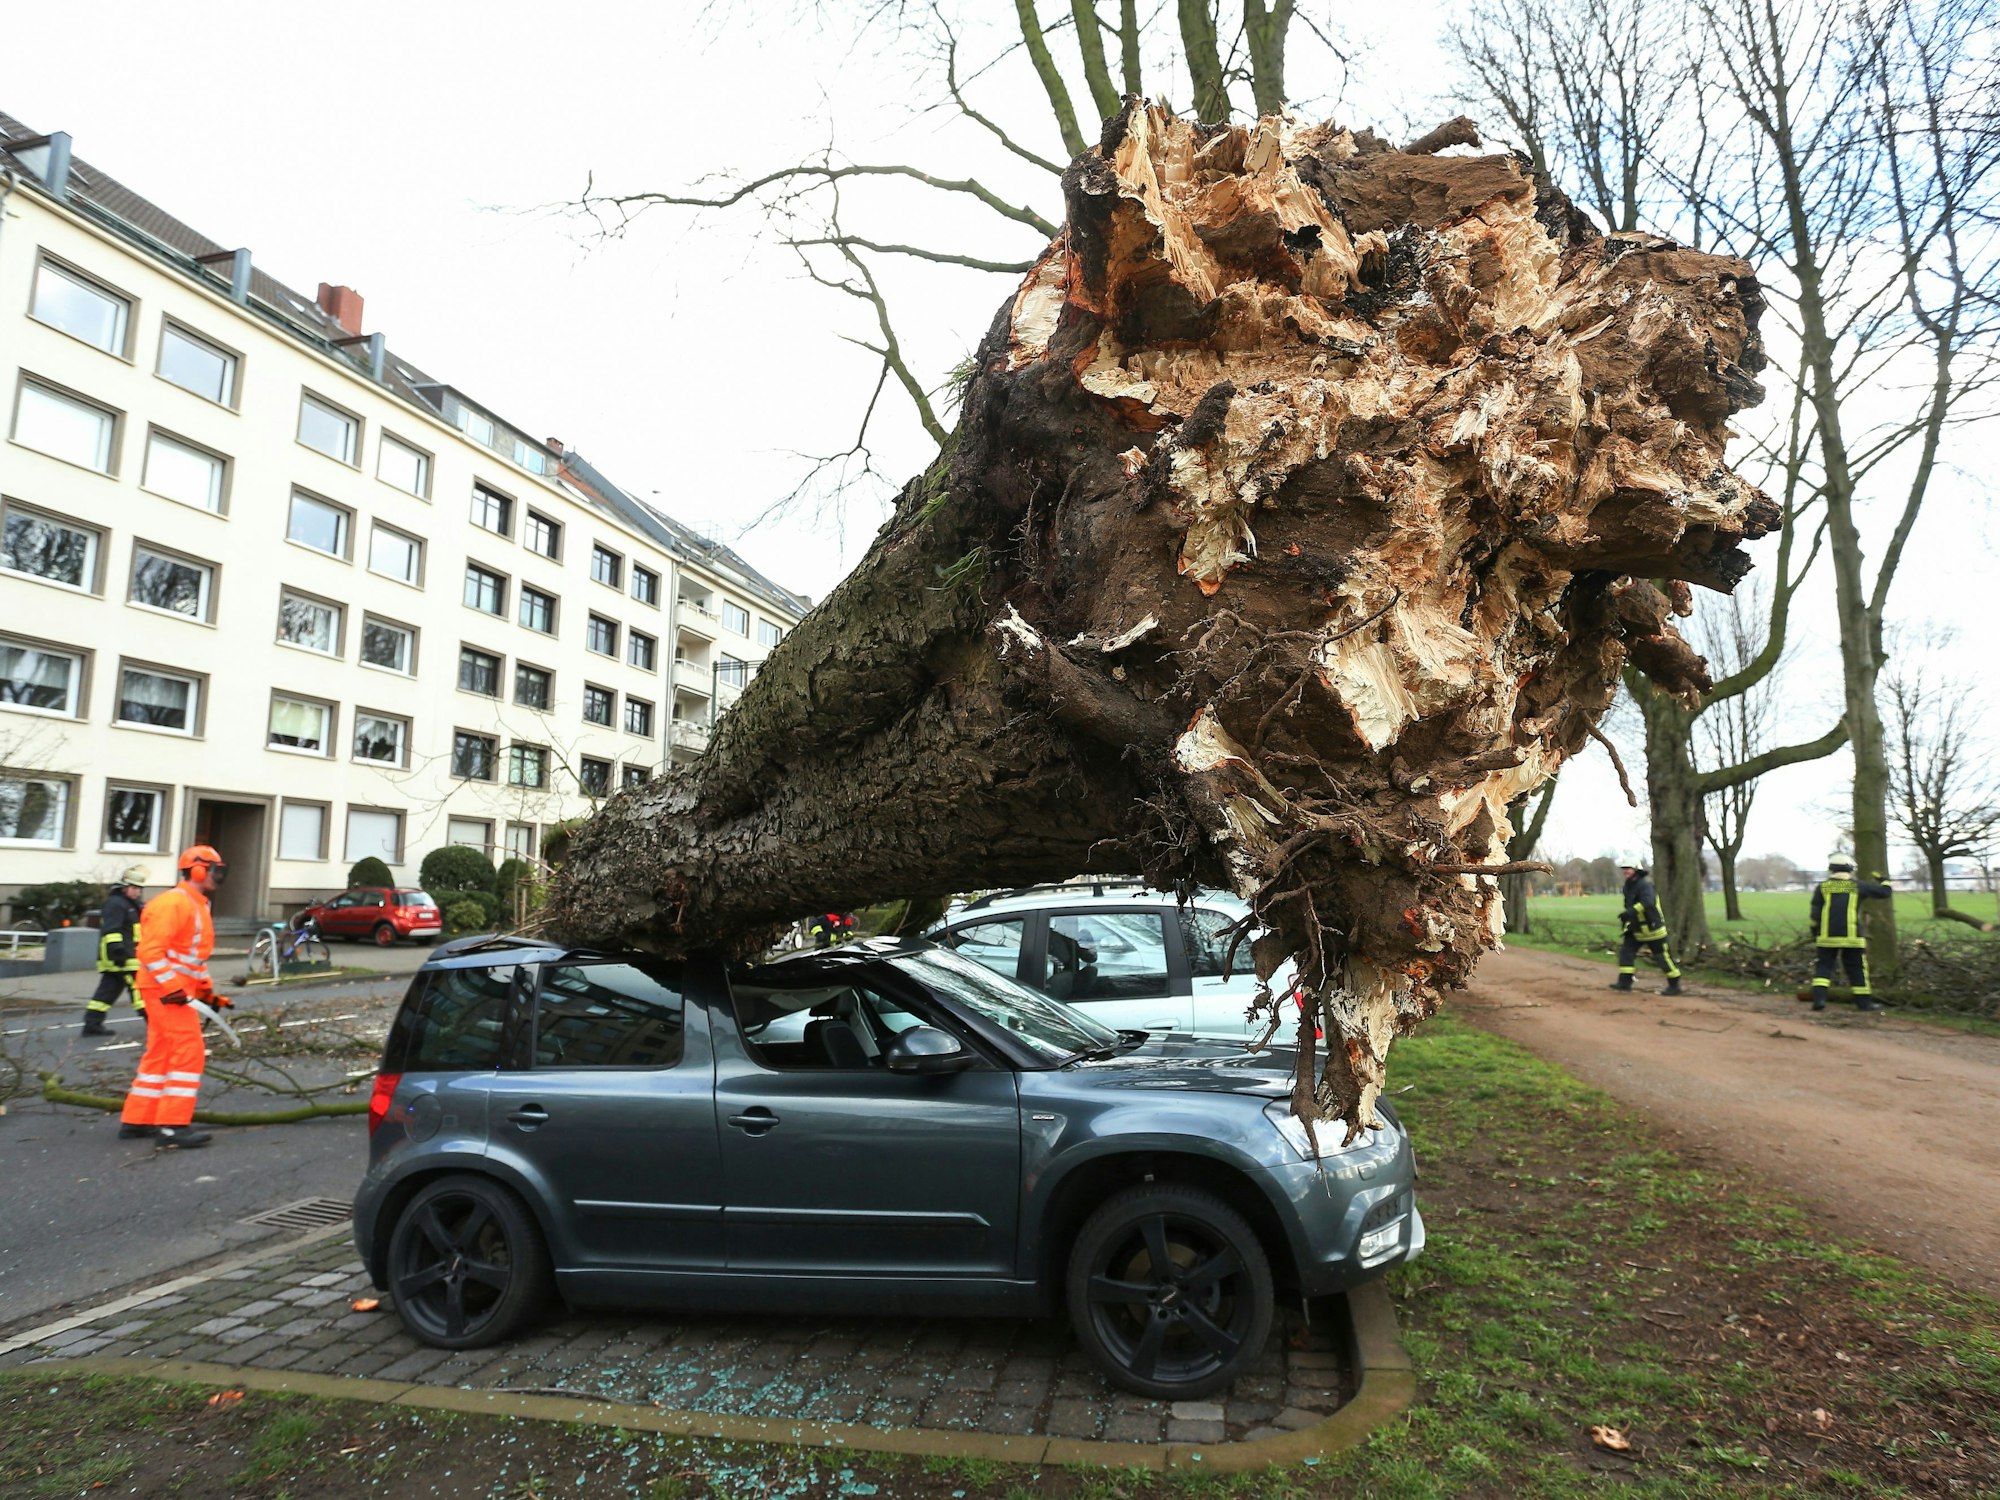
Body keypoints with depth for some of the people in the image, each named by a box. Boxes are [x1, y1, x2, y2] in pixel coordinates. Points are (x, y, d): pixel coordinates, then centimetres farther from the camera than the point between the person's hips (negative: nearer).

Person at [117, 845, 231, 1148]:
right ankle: (172, 1125, -9)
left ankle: (135, 1120, 23)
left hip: (176, 989, 11)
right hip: (165, 989, -11)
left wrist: (207, 991, 19)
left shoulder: (197, 906, 18)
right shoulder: (173, 903, -15)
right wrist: (172, 987, -26)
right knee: (189, 1053, -11)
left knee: (159, 1055, 15)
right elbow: (151, 950, -22)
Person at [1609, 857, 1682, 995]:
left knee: (1663, 957, 2)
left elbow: (1647, 903, -39)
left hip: (1652, 928, -8)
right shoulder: (1628, 886, 7)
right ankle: (1625, 982, 4)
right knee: (1626, 950, 1)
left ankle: (1674, 985, 13)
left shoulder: (1645, 885, -21)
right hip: (1637, 929, 8)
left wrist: (1630, 912, -46)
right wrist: (1625, 918, 14)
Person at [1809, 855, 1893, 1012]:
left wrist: (1814, 935, 11)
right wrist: (1883, 880, 34)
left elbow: (1815, 915, 3)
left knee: (1823, 967, 4)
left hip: (1827, 936, 0)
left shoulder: (1822, 887, 5)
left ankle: (1819, 998, -10)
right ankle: (1864, 1002, 17)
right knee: (1857, 970, 10)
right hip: (1852, 937, 0)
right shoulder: (1857, 886, 5)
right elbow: (1885, 892, 13)